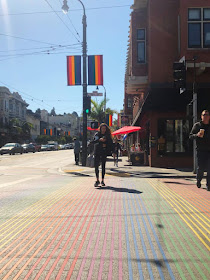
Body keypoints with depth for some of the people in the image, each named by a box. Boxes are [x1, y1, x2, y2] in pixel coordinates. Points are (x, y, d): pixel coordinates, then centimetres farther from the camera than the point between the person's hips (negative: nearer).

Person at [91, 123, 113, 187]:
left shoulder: (108, 135, 6)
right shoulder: (97, 134, 5)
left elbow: (111, 143, 8)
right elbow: (93, 141, -6)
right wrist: (99, 140, -22)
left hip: (104, 153, 0)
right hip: (97, 152, 0)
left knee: (103, 166, 2)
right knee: (96, 166, -6)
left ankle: (102, 180, 9)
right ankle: (97, 180, 3)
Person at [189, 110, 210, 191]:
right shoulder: (197, 125, 6)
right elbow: (190, 136, 4)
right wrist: (197, 135, -16)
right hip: (201, 150, -2)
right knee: (201, 167, -2)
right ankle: (198, 180, 26)